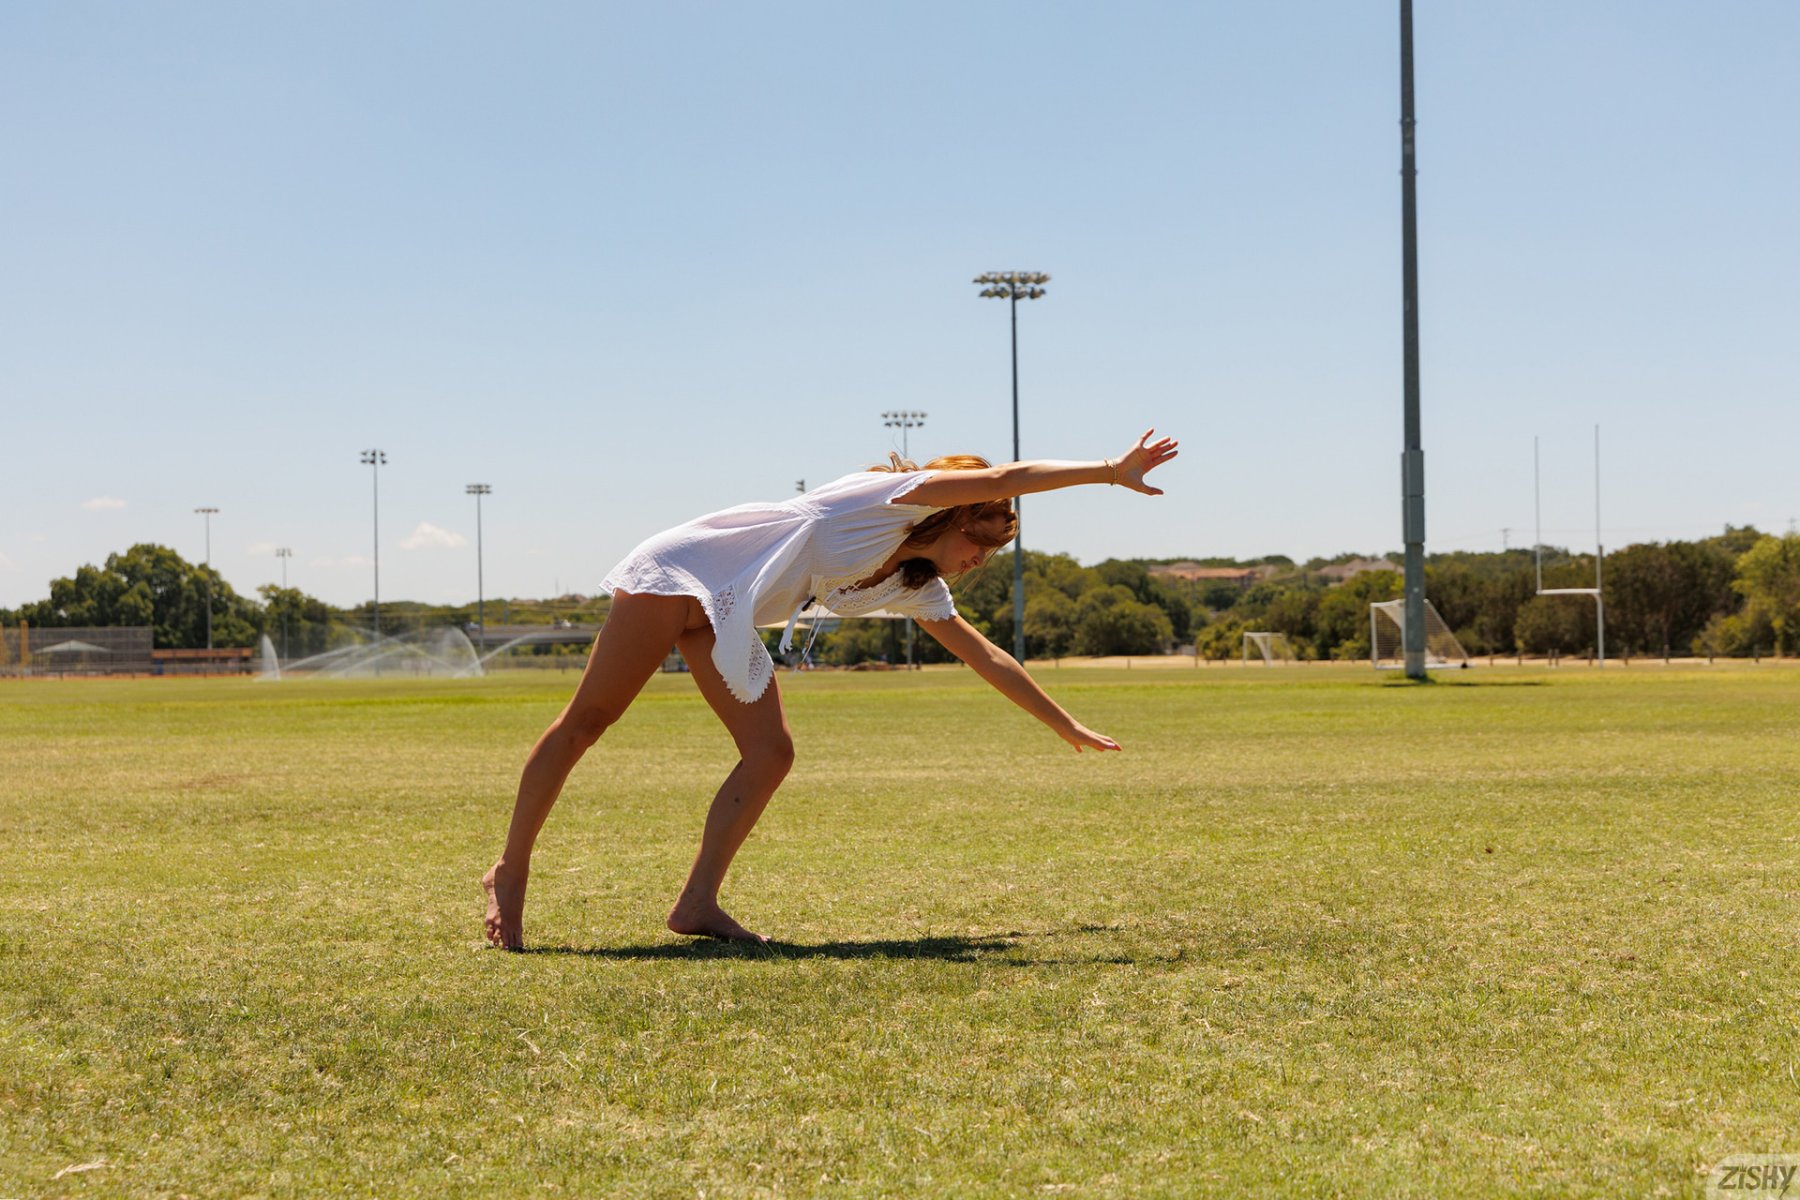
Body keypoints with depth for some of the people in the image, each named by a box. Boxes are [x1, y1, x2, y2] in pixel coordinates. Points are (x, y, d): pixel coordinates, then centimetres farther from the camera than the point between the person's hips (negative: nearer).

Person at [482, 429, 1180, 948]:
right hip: (676, 571, -9)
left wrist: (1065, 726, 24)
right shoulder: (895, 497, -11)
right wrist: (1113, 471, -17)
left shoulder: (916, 587, 12)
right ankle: (510, 874, 2)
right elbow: (1005, 478, -20)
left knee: (770, 754, -8)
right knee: (587, 721, -6)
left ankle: (697, 904, -9)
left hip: (724, 620, 9)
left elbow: (985, 656, 21)